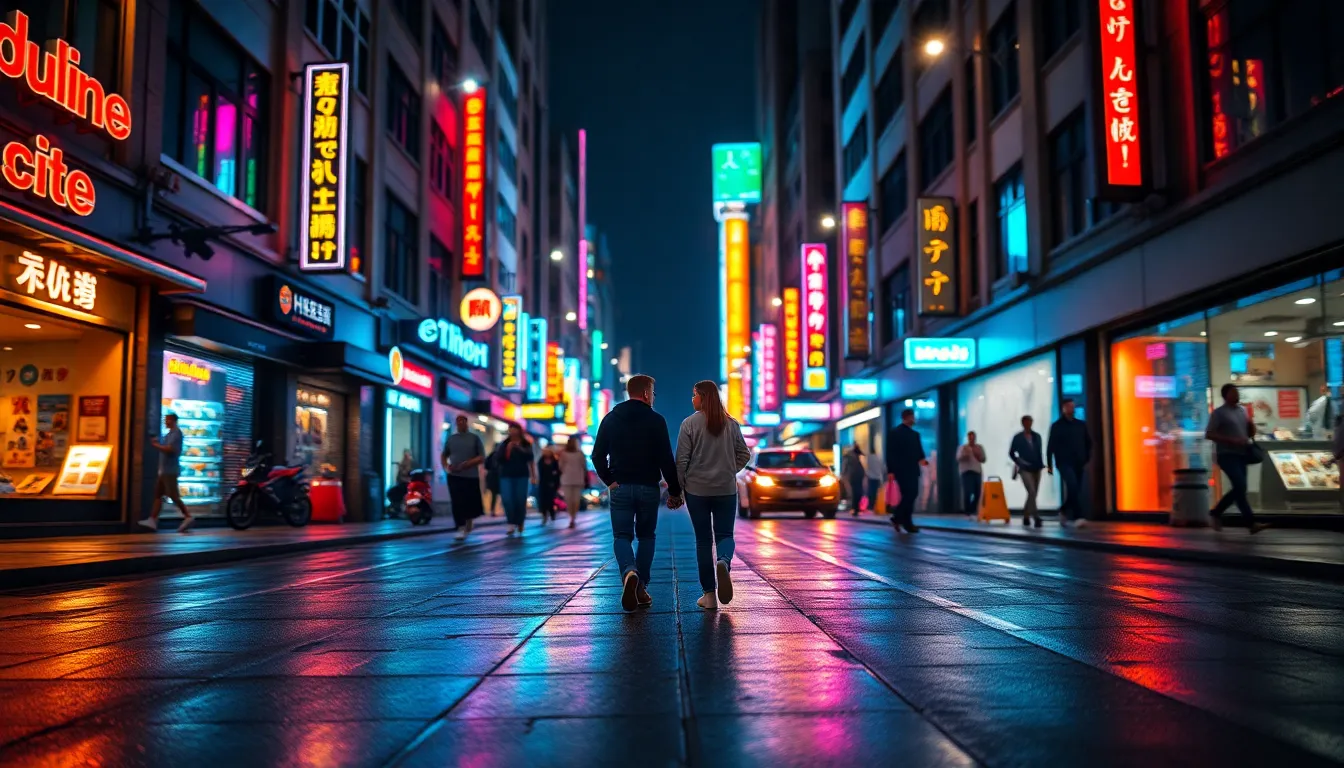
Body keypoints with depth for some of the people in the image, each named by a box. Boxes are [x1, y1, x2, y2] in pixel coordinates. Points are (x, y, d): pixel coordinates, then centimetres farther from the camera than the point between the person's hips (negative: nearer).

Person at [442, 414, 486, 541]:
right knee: (457, 503, -7)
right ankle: (461, 529, -4)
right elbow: (443, 456, 20)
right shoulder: (451, 439, 10)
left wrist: (467, 464, -16)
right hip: (454, 476, 1)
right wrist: (446, 467, 1)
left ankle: (469, 523, 28)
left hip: (471, 476, -1)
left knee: (471, 503, 4)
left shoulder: (475, 438, 2)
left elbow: (482, 458, -2)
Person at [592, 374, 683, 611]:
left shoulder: (610, 418, 5)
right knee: (646, 536, 13)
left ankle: (630, 573, -25)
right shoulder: (656, 420, -4)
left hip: (620, 487, 1)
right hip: (648, 487, -1)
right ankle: (641, 588, 8)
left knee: (622, 536, 4)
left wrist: (609, 480, 4)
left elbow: (598, 454, 1)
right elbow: (667, 459, -7)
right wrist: (674, 491, -2)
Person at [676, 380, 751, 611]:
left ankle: (709, 594, 6)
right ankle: (724, 562, -25)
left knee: (703, 539, 7)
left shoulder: (690, 423, -7)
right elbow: (744, 454, 6)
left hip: (697, 490, -2)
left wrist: (679, 487, 2)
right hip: (727, 489, 2)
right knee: (724, 534, 9)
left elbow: (682, 459, -8)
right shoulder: (731, 424, 3)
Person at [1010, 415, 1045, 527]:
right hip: (1025, 469, -4)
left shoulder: (1037, 437, 10)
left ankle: (1026, 516, 25)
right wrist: (1019, 462, -3)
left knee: (1033, 494, 8)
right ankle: (1036, 518, -21)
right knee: (1032, 492, -18)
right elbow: (1011, 453, 7)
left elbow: (1039, 452, 16)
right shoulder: (1017, 437, 1)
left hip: (1036, 469, 4)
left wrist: (1041, 464, 6)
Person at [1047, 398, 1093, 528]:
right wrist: (1049, 465, -4)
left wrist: (1087, 458, 4)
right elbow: (1050, 446, 0)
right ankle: (1079, 516, -23)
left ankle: (1064, 511, 28)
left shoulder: (1081, 425, 13)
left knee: (1076, 490, 6)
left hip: (1079, 463, 5)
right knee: (1072, 486, -21)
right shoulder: (1057, 426, 2)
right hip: (1064, 463, -4)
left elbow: (1088, 443, 17)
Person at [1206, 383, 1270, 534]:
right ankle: (1252, 523, -17)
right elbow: (1208, 435, -12)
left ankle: (1215, 514, 24)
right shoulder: (1219, 413, -5)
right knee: (1240, 487, -16)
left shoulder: (1242, 410, 15)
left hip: (1241, 455, 7)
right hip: (1227, 455, -7)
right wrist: (1231, 440, -20)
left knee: (1238, 489, 8)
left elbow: (1250, 433, 22)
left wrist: (1251, 425, -1)